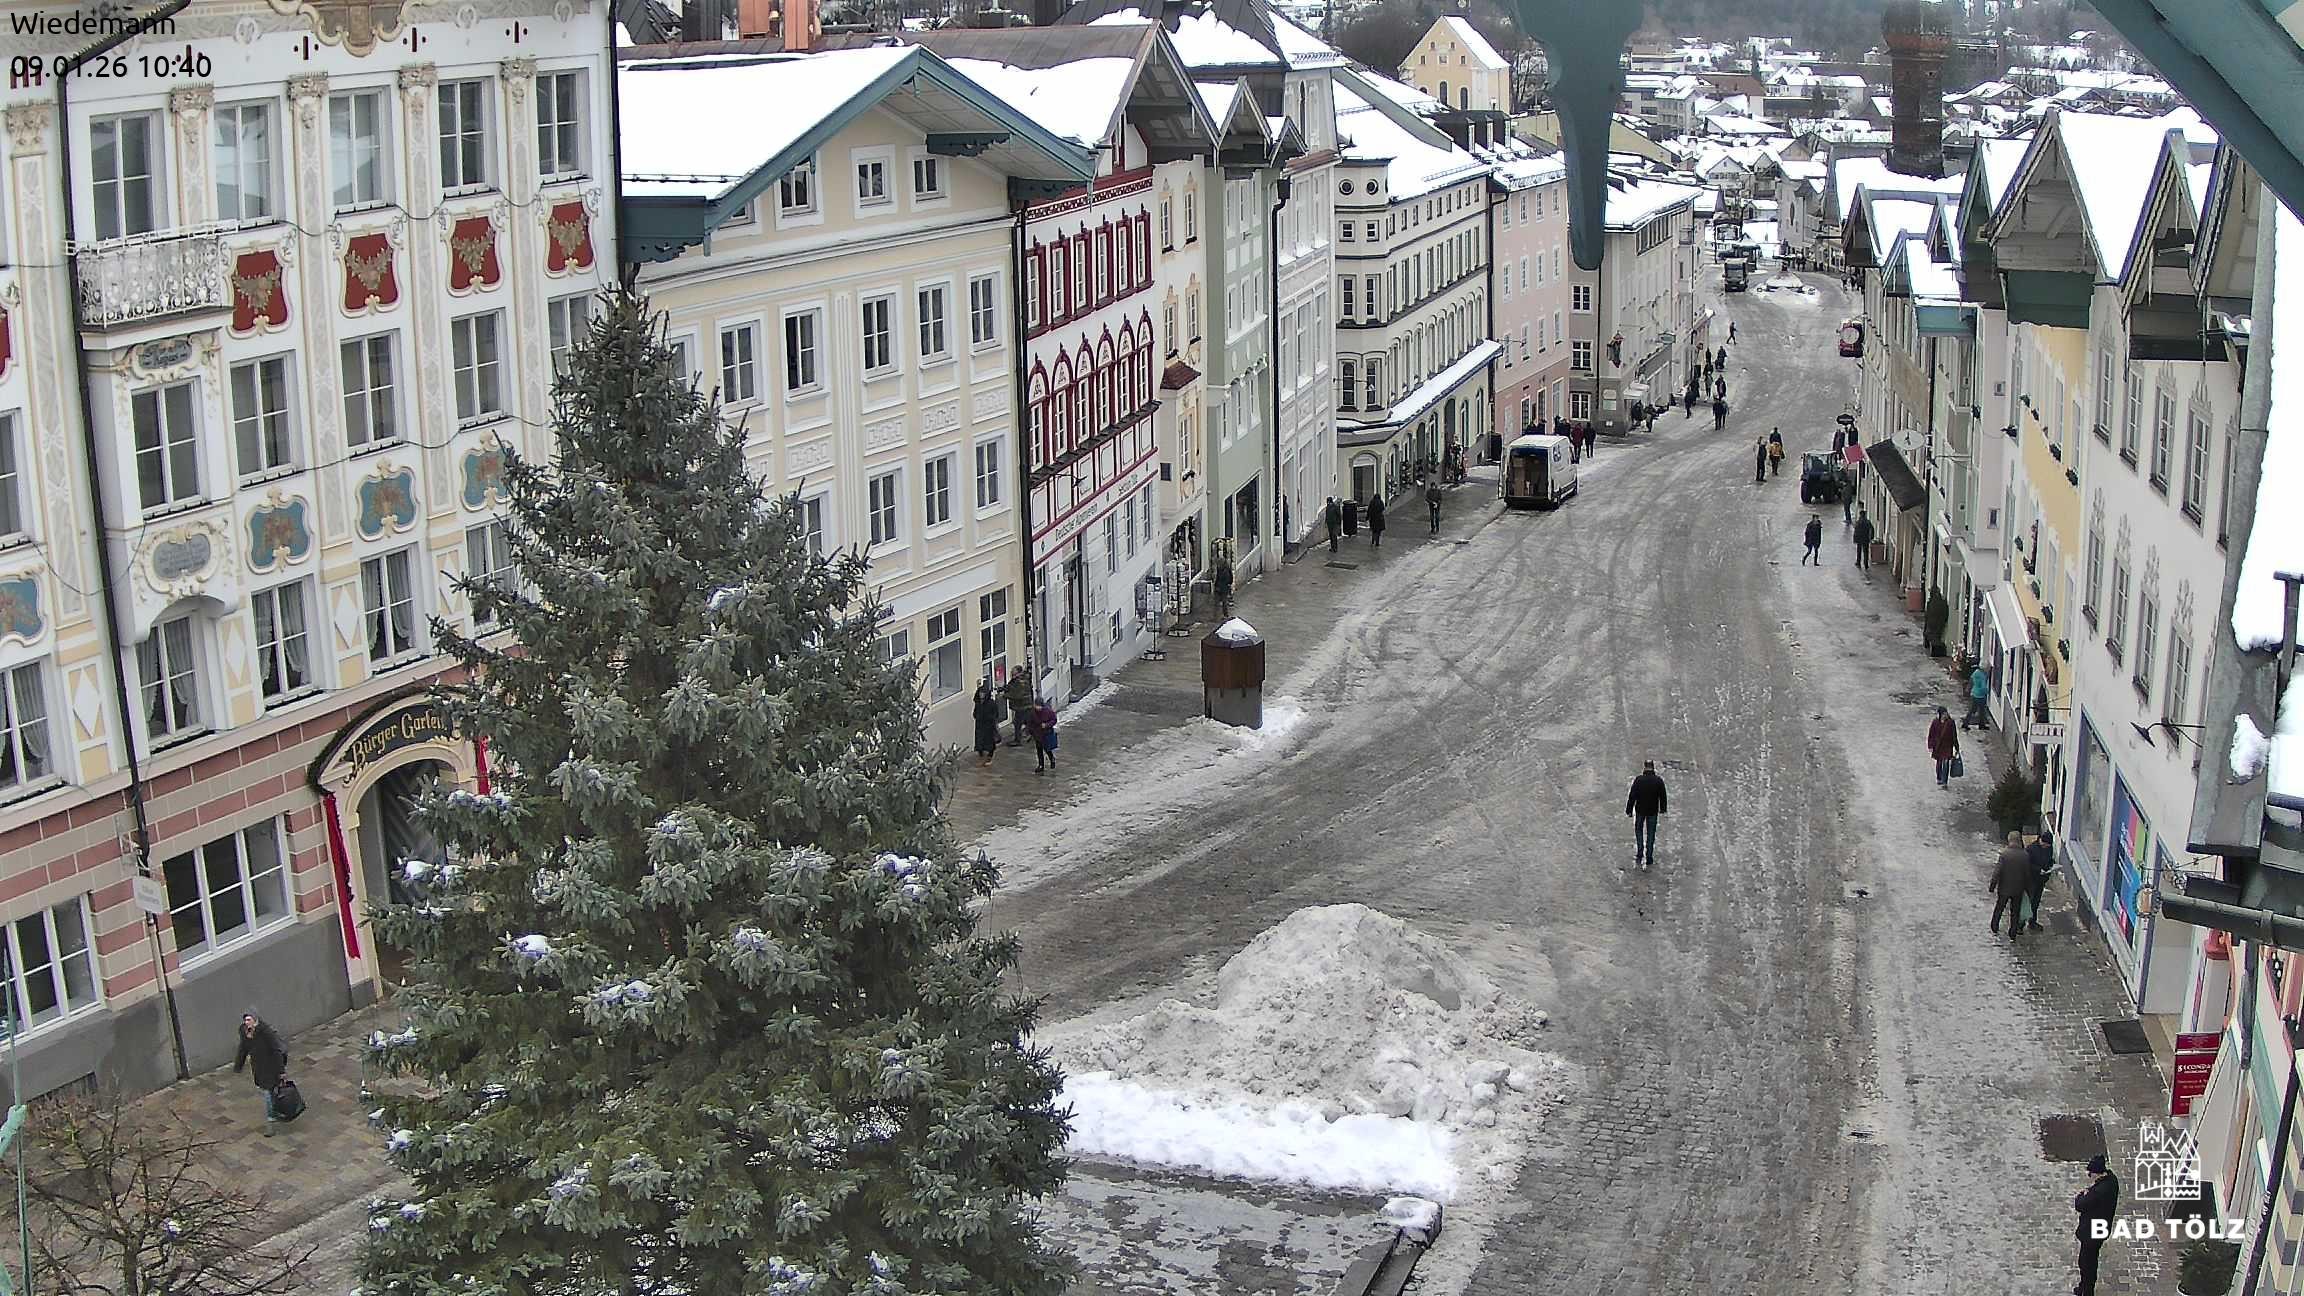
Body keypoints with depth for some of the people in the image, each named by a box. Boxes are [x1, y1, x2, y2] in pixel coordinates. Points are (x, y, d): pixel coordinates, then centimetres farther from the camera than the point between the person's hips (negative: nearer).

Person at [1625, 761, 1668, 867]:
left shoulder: (1638, 780, -15)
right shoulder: (1659, 781, -10)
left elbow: (1632, 797, -12)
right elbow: (1663, 796, 1)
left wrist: (1629, 810, -2)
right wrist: (1662, 809, 16)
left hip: (1640, 810, -1)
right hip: (1653, 811, 1)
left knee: (1639, 830, 19)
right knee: (1651, 833, 13)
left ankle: (1639, 854, 12)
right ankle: (1649, 857, 15)